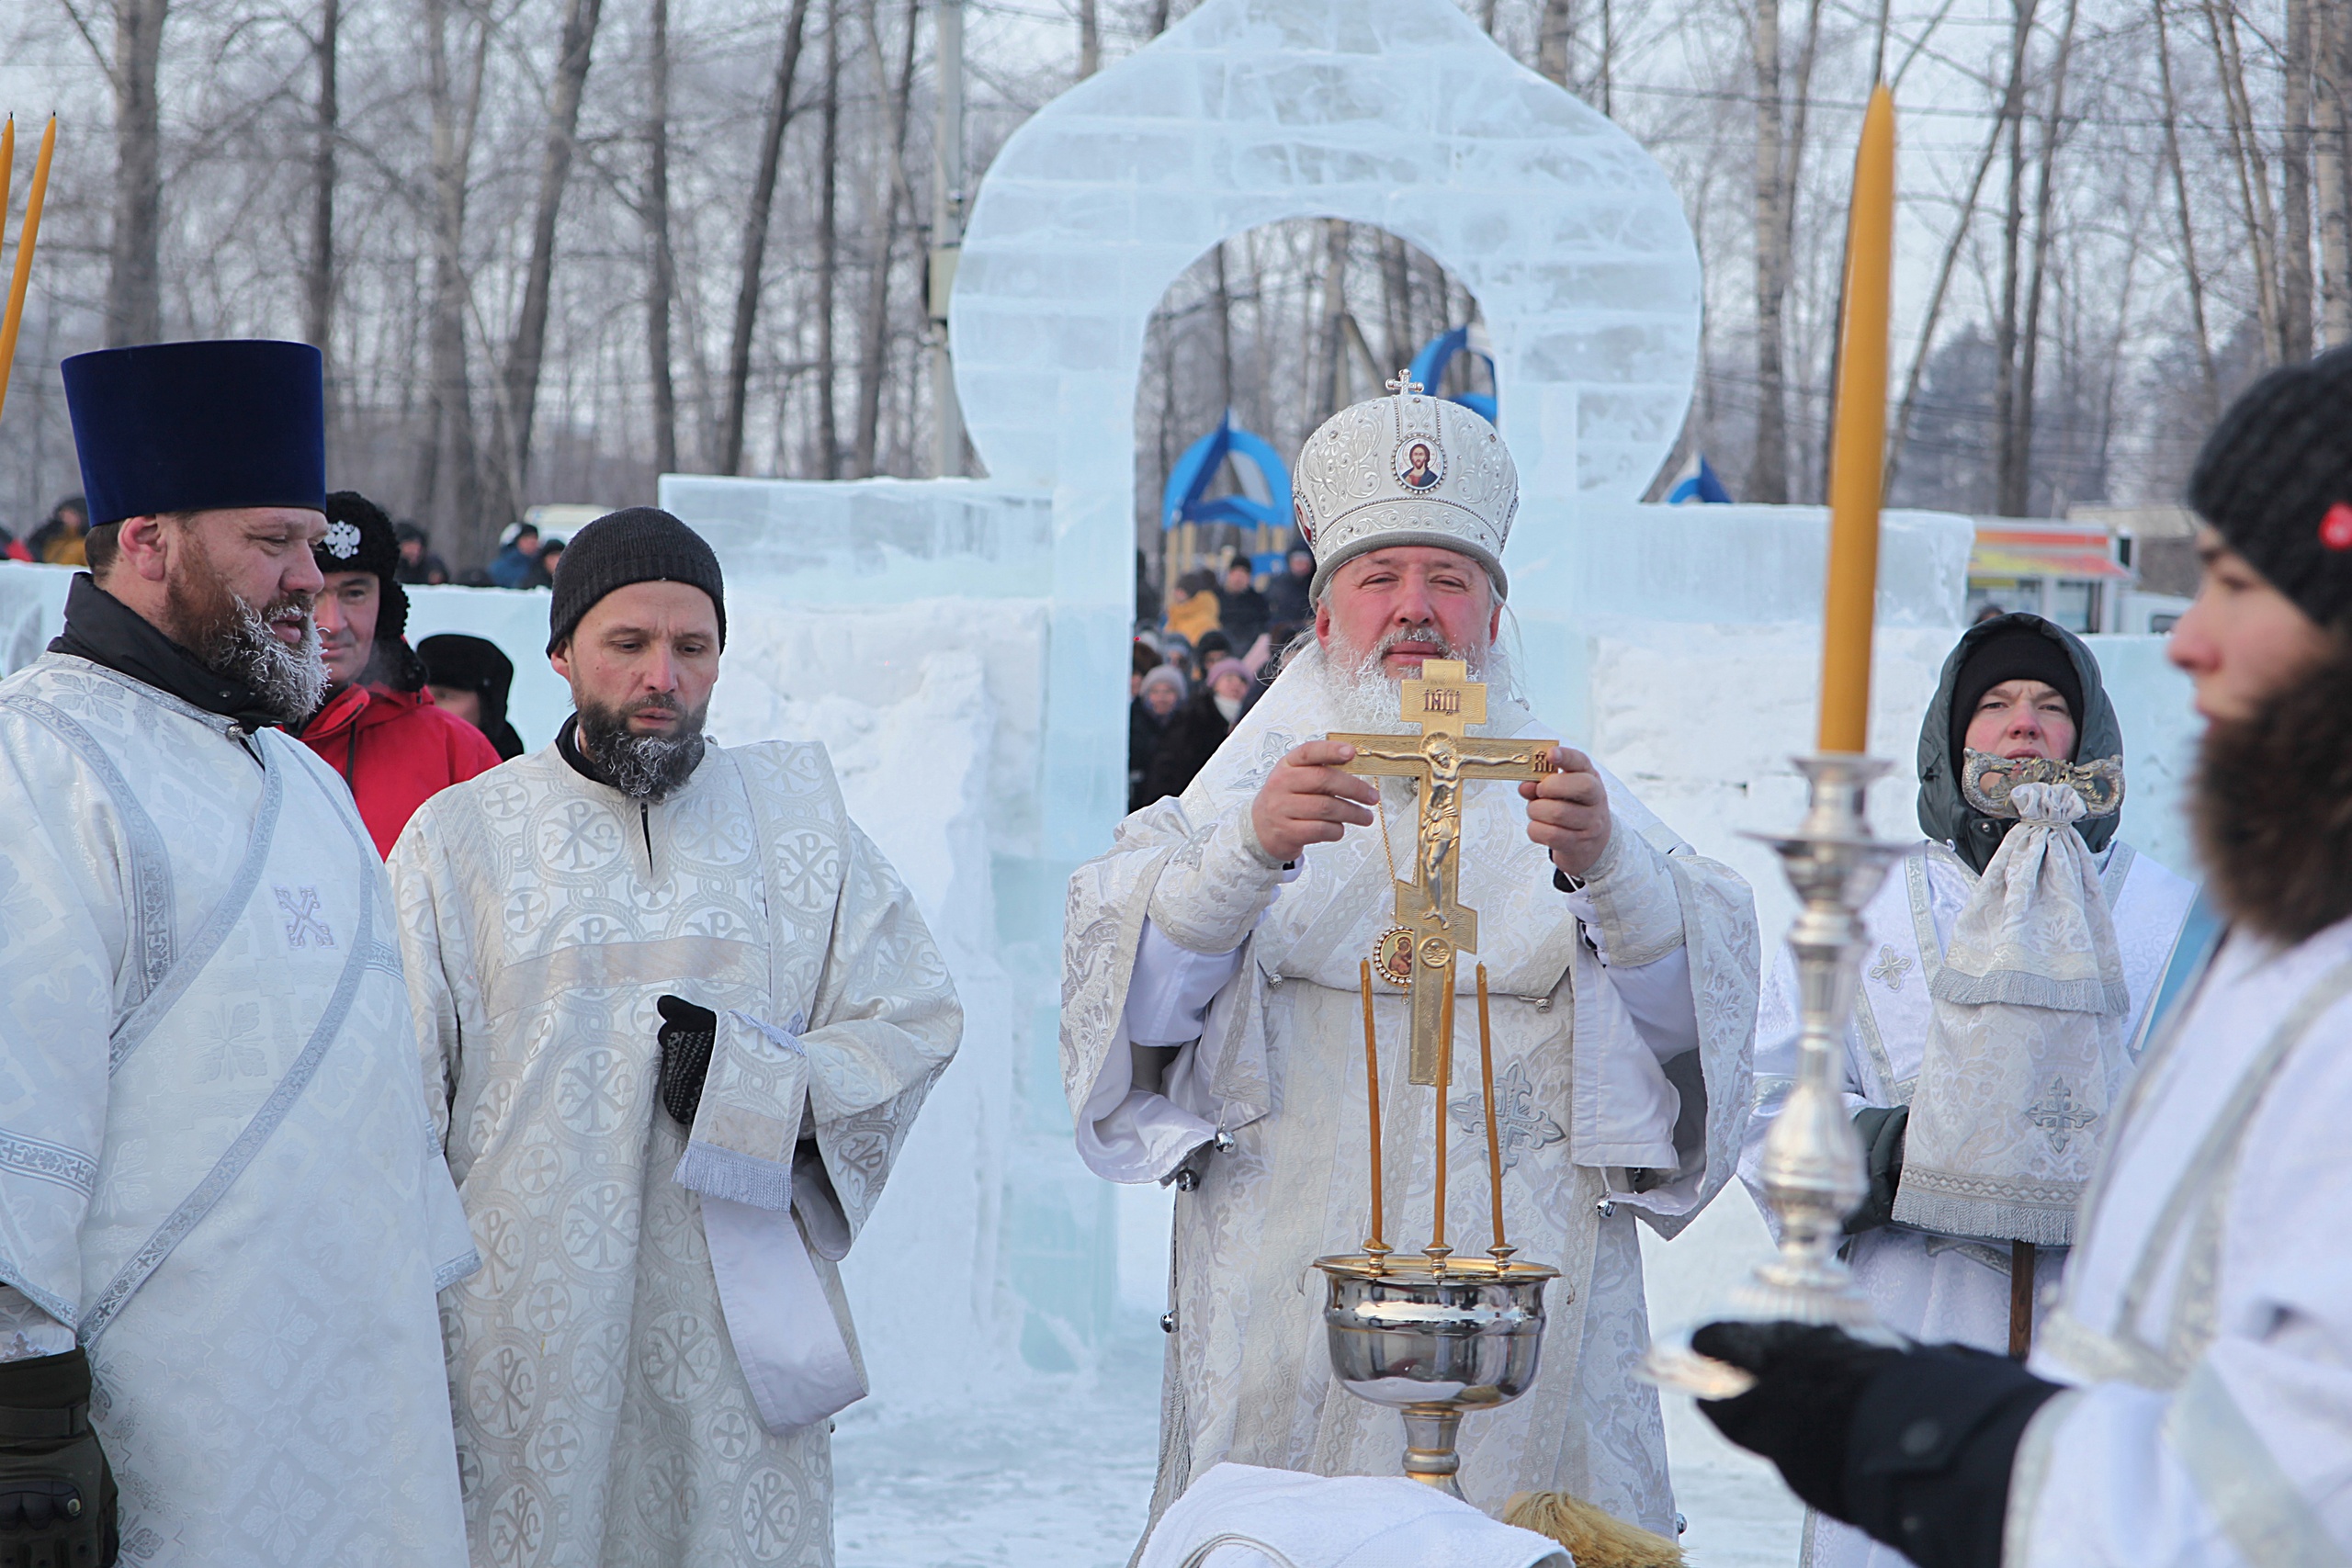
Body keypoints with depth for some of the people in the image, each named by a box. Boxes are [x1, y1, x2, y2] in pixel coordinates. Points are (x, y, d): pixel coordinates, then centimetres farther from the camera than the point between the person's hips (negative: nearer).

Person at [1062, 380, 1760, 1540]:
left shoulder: (1558, 792, 12)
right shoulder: (1253, 782, 10)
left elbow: (1692, 1006, -4)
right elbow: (1136, 1000, -7)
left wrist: (1608, 865, -24)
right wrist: (1253, 850, -25)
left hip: (1525, 1301, 1)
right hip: (1290, 1299, 0)